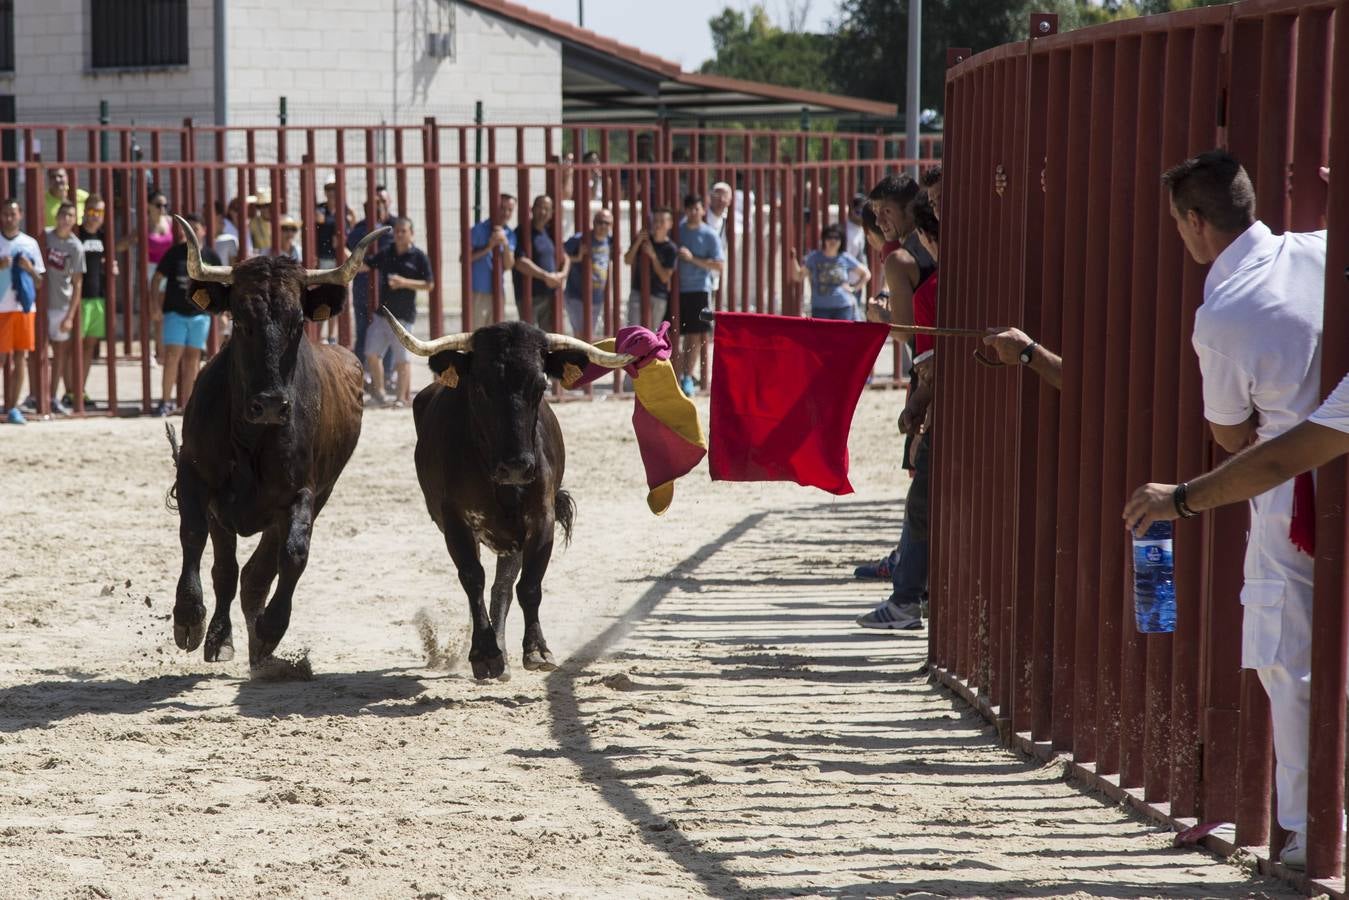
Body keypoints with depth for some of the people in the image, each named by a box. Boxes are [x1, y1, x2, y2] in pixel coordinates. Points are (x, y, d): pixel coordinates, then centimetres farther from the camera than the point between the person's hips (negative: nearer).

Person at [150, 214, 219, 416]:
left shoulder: (210, 256, 4)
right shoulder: (175, 253, -1)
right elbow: (157, 279, 1)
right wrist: (156, 306, -7)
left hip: (200, 314, 2)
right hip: (175, 311, -2)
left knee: (192, 358, 6)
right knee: (172, 355, -9)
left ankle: (187, 404, 10)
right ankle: (166, 401, -4)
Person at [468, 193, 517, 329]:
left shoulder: (510, 235, 9)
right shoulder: (479, 230, -5)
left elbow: (508, 266, 1)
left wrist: (505, 245, -15)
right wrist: (488, 248, -17)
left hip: (497, 291, 5)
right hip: (478, 291, -5)